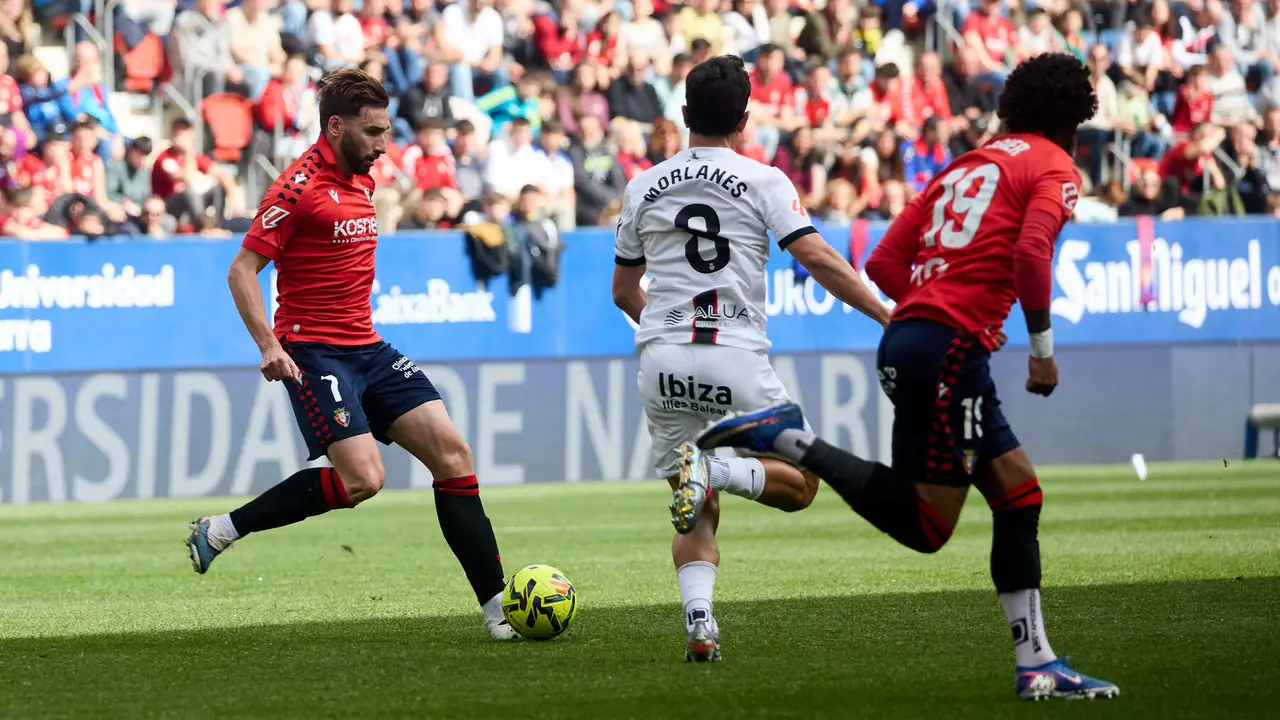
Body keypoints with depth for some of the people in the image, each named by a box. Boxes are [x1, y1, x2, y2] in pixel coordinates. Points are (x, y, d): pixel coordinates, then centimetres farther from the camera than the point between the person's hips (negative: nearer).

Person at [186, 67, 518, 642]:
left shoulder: (360, 181, 13)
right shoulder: (301, 185, -12)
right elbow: (242, 271, -14)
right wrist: (270, 346, -23)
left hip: (367, 347, 8)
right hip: (314, 352, -8)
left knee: (452, 452, -3)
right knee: (362, 479, -20)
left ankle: (498, 606, -2)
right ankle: (221, 530, -5)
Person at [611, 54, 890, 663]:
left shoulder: (643, 188, 12)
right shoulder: (763, 181, 1)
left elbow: (623, 292, 21)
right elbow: (815, 257, -10)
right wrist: (886, 315, -6)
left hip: (662, 362, 4)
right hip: (738, 363, -4)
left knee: (697, 513, 14)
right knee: (801, 485, 12)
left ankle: (699, 623, -10)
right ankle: (715, 470, -18)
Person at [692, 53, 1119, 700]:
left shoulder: (967, 165, 23)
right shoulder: (1056, 169, 1)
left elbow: (883, 263, 17)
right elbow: (1031, 252, -18)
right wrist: (1042, 348, -10)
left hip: (908, 335, 9)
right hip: (951, 349, -9)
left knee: (1018, 491, 13)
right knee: (924, 526, -7)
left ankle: (1036, 664, 13)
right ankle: (789, 438, -14)